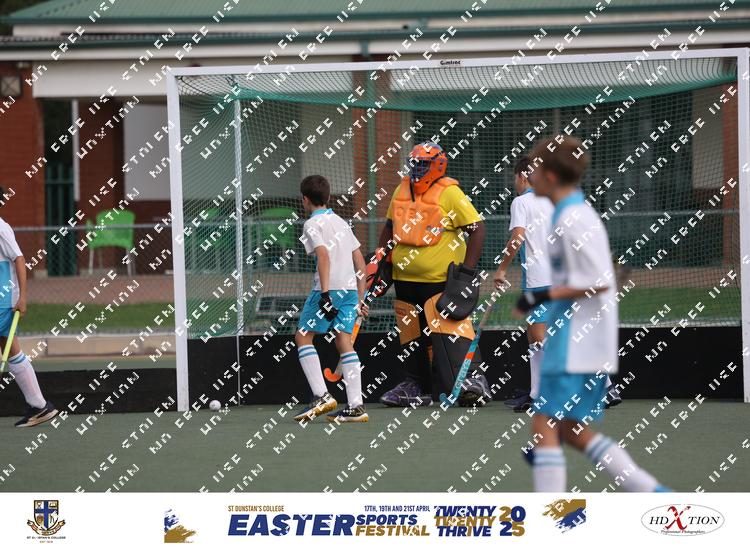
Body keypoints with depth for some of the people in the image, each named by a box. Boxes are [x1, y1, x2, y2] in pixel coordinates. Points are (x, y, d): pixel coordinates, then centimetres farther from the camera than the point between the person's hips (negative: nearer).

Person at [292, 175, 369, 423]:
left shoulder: (313, 224, -2)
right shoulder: (341, 222, 21)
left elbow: (324, 256, -17)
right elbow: (360, 263, 20)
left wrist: (325, 294, -23)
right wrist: (360, 299, 23)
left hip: (329, 288, -7)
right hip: (351, 288, 7)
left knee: (303, 336, 5)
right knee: (344, 342, 6)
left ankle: (321, 396, -7)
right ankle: (355, 407, -2)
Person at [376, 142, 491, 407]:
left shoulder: (449, 193, -10)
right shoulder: (402, 190, 12)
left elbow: (477, 227, -12)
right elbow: (390, 226, 26)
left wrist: (467, 271, -15)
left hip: (441, 280, -7)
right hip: (405, 280, 7)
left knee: (449, 329, -15)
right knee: (410, 334, 11)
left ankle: (473, 379, -10)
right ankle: (416, 386, 21)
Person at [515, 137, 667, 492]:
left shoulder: (572, 221, -16)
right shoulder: (577, 214, 15)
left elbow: (598, 283, -20)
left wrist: (545, 296, -16)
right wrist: (542, 298, 16)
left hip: (575, 347, -10)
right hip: (578, 342, 10)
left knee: (545, 425, -9)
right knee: (572, 430, 13)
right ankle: (652, 494, 12)